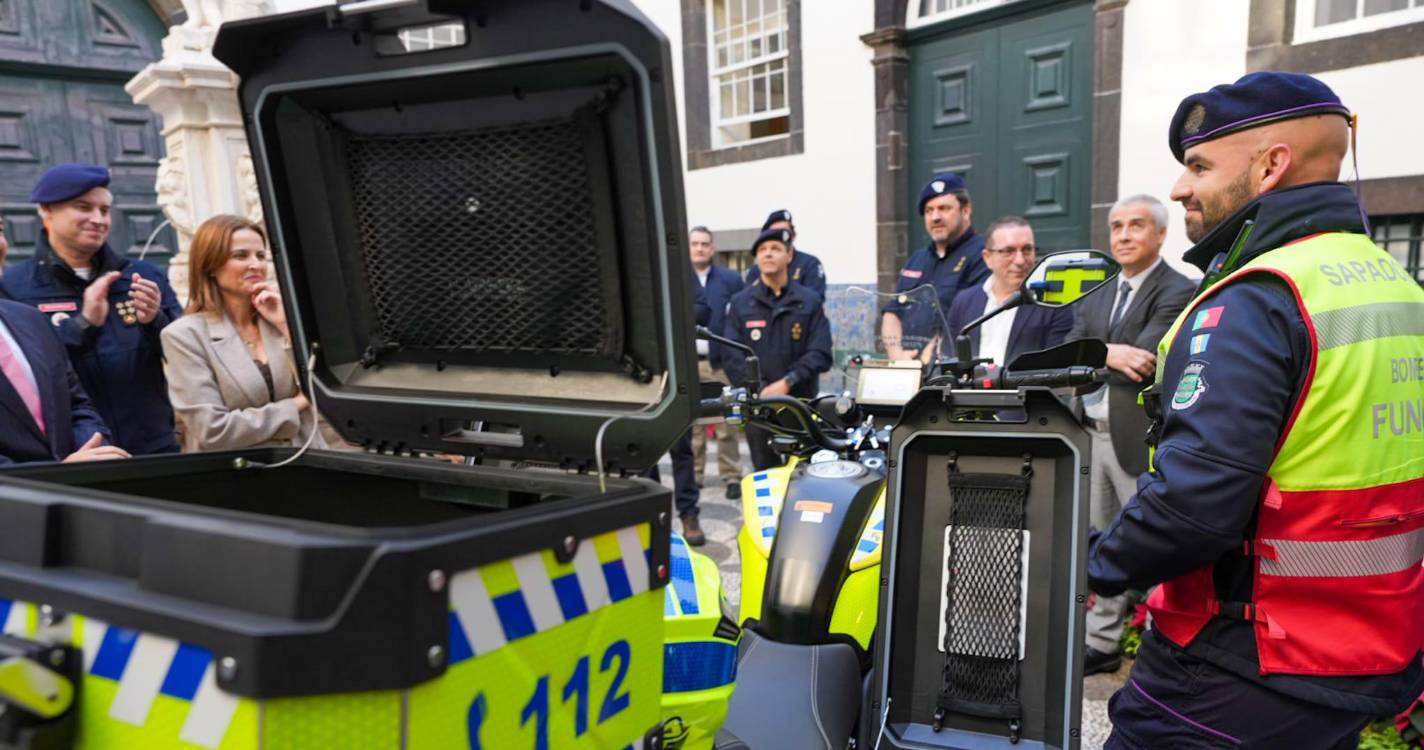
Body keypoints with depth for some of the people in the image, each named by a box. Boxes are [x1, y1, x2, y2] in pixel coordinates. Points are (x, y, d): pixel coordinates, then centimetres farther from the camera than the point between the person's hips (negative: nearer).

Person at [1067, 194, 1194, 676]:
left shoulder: (1178, 292, -8)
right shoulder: (1096, 299, 16)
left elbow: (1142, 363, -21)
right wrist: (1109, 354, -16)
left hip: (1141, 441, -7)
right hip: (1093, 437, 7)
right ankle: (1101, 643, 26)